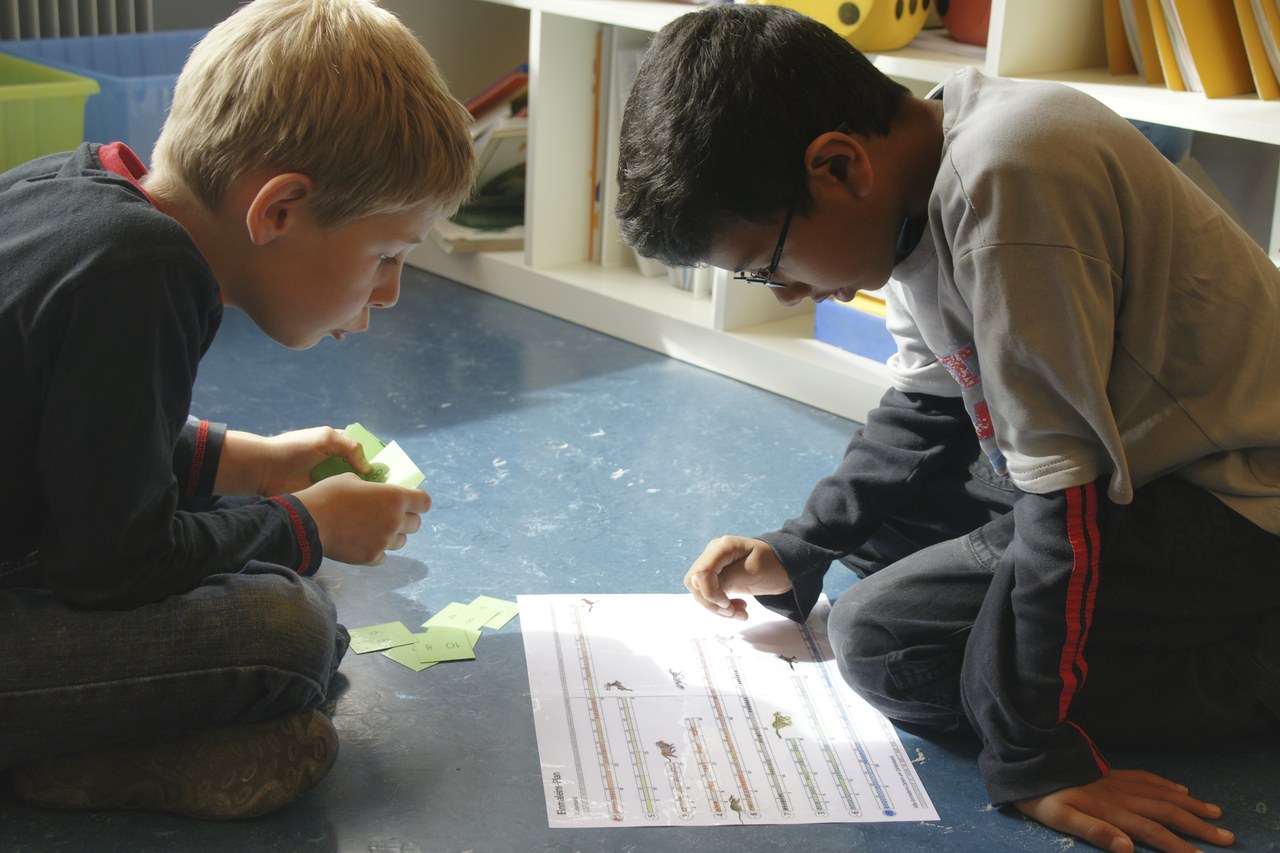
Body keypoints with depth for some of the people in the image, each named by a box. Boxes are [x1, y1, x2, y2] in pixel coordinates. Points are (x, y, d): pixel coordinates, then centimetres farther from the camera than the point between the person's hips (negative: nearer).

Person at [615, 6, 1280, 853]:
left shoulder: (1007, 182, -29)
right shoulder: (925, 178, 1)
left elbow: (1068, 491, -27)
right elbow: (927, 405, 16)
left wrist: (1037, 756, -21)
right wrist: (797, 552, 10)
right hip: (1133, 449, 10)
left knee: (884, 643, -16)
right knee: (877, 517, 18)